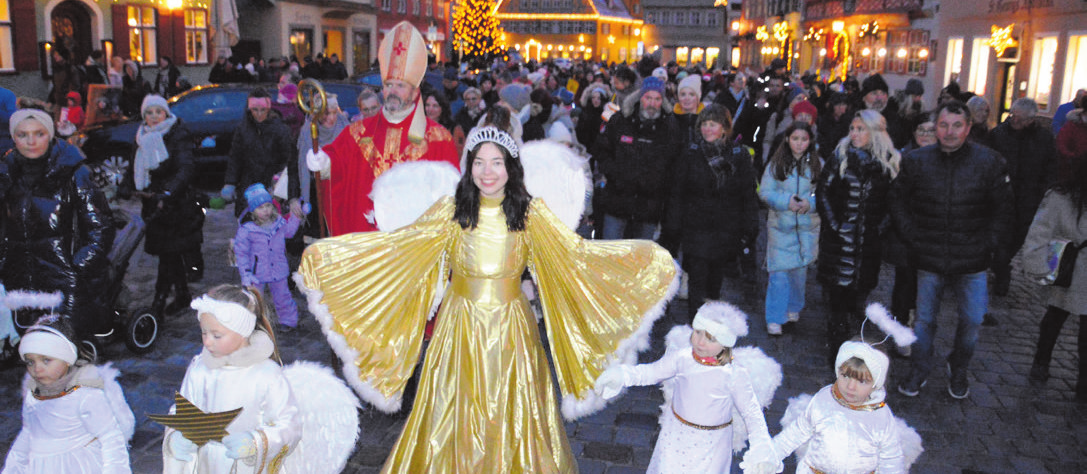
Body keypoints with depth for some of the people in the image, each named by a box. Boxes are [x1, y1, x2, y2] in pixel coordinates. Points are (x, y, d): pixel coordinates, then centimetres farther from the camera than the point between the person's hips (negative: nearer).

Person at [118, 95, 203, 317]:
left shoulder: (178, 135, -8)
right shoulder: (143, 137, 13)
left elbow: (186, 168, -21)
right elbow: (136, 168, 16)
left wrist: (168, 193, -35)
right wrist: (125, 187, -5)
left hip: (176, 205, -6)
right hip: (154, 204, 6)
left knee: (168, 252, -7)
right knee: (171, 253, 12)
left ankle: (159, 300, 0)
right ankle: (182, 295, 24)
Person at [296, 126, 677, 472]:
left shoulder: (531, 214, -6)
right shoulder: (451, 211, -6)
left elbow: (575, 252, -5)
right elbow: (397, 245, -3)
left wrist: (648, 259, -11)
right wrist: (327, 253, -8)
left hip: (511, 328, 0)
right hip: (460, 326, 0)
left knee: (512, 414, 11)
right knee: (457, 413, 11)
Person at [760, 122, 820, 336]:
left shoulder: (817, 164, 1)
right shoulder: (776, 163, -2)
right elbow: (765, 192, -3)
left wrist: (809, 203, -16)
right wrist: (787, 201, -18)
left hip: (807, 226, 2)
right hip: (780, 225, -2)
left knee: (799, 270, 12)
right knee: (779, 272, -4)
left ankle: (793, 308, 35)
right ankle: (774, 319, 4)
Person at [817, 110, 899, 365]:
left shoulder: (889, 162, 2)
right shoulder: (840, 157, -2)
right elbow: (823, 191, -2)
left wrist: (881, 225, -2)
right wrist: (834, 223, -8)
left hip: (869, 240, 2)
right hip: (839, 239, -1)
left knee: (861, 289, 9)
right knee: (838, 291, 1)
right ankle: (835, 351, 11)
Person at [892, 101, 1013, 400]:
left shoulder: (989, 162, -5)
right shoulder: (917, 161, -2)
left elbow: (1002, 210, 3)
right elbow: (898, 201, 9)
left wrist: (987, 244, -3)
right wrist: (912, 237, 1)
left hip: (971, 262, 0)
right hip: (929, 258, 1)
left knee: (972, 320, 7)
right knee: (924, 319, 10)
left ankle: (959, 370, 31)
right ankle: (919, 371, 29)